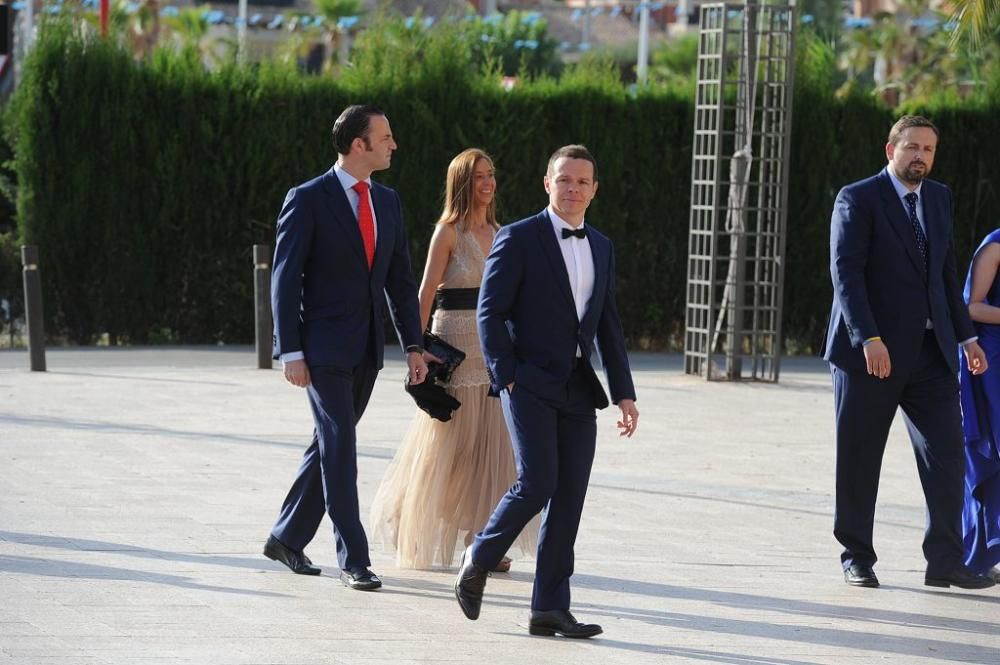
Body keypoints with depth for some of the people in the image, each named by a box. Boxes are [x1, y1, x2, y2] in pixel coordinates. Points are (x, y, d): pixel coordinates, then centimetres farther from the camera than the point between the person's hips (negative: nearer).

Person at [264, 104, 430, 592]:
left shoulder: (387, 202, 11)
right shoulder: (308, 200, -8)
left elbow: (400, 278, 14)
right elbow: (285, 278, -10)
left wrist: (413, 345, 8)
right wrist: (291, 351, -15)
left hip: (365, 349, 7)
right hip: (323, 346, -7)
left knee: (330, 445, 12)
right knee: (339, 447, -9)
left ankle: (287, 538, 25)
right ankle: (353, 559, -8)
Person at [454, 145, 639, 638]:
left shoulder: (601, 248, 15)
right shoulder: (518, 239, -3)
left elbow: (608, 326, 18)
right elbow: (490, 312, -6)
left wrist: (623, 392, 12)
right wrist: (506, 377, -13)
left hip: (577, 391, 6)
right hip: (530, 384, -6)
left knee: (568, 500, 0)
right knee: (537, 484, -17)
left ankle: (549, 609, 3)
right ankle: (479, 558, 7)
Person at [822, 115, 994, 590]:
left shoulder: (939, 198, 14)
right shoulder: (858, 199, -6)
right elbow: (845, 273, -14)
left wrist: (966, 337, 11)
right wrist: (869, 340, -23)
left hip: (930, 352, 5)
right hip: (871, 352, -5)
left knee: (947, 453, -5)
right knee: (858, 459, 4)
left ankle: (945, 562, -5)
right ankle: (856, 556, 16)